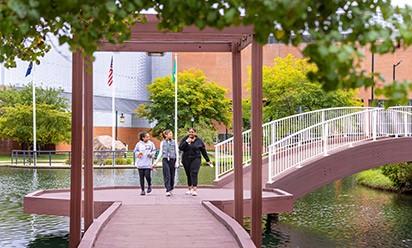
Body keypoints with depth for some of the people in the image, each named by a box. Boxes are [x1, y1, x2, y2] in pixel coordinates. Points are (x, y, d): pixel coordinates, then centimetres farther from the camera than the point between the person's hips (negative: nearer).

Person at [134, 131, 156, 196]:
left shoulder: (151, 144, 3)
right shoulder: (139, 144, 4)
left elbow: (154, 151, 9)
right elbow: (135, 151, 13)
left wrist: (151, 154, -9)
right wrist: (138, 154, -6)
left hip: (148, 163, -1)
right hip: (140, 163, 1)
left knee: (147, 175, -10)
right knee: (141, 177, 3)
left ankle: (149, 185, 20)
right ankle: (142, 190, 12)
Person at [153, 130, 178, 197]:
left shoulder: (174, 142, 4)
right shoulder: (162, 143, 7)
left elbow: (176, 152, 4)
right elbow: (160, 153, 13)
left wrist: (177, 162, -4)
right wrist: (156, 161, 8)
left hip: (172, 160, 0)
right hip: (165, 160, 0)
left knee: (172, 175, 4)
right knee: (167, 175, -9)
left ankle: (171, 189, 20)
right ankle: (168, 190, -11)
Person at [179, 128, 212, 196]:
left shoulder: (199, 141, 5)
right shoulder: (185, 139, 7)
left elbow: (203, 151, 10)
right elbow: (180, 148, -6)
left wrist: (208, 160, 13)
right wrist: (186, 142, -16)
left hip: (195, 159, -2)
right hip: (186, 159, 2)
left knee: (194, 173, -16)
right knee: (188, 174, 8)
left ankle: (195, 189, -22)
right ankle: (190, 189, 21)